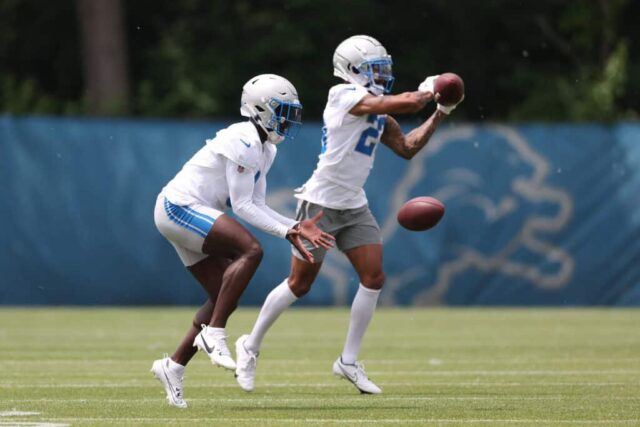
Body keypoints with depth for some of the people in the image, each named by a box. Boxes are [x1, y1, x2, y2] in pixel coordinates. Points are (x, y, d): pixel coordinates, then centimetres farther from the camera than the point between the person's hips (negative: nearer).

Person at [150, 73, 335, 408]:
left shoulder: (265, 150, 14)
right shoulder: (244, 142, -18)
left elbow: (256, 205, 13)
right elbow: (242, 206, -18)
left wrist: (296, 227, 3)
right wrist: (286, 233, -19)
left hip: (185, 216, 11)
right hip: (179, 208, -11)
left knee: (223, 298, 7)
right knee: (251, 250, -25)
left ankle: (173, 367, 14)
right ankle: (213, 333, -23)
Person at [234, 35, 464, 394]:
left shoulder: (379, 113, 10)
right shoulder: (345, 96, -15)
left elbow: (408, 148, 16)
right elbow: (407, 103, -22)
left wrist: (440, 114, 12)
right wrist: (429, 90, -2)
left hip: (354, 207, 8)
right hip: (321, 203, -8)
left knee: (374, 278, -3)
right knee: (300, 284, 0)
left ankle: (349, 361, 7)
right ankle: (251, 346, 19)